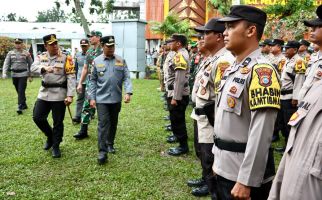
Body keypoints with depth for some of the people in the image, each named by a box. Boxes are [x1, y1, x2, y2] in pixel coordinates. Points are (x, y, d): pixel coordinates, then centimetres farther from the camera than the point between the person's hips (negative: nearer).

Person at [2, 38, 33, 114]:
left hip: (23, 74, -4)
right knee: (18, 91, 12)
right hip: (14, 74, 4)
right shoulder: (10, 53, 7)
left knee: (21, 91, -12)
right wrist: (4, 73, -13)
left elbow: (30, 64, 5)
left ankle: (20, 107, -13)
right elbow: (6, 63, 1)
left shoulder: (26, 53, 1)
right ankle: (24, 104, 28)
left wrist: (30, 76, 5)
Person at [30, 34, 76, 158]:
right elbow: (33, 68, -13)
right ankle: (50, 136, 30)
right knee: (37, 117, 5)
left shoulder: (65, 58, -7)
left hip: (59, 94, -4)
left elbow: (71, 78, -11)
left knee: (58, 122, 3)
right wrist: (44, 68, -35)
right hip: (44, 93, 4)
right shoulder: (41, 57, 5)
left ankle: (56, 146, 20)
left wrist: (70, 95, -18)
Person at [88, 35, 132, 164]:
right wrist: (92, 98, -1)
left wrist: (128, 92, -15)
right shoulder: (97, 61, 1)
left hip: (116, 98, 2)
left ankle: (110, 144, 35)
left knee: (113, 123, 15)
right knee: (103, 124, -7)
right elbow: (93, 81, 4)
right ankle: (102, 152, -4)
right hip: (102, 99, -2)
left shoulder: (121, 61, 3)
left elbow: (126, 78, -1)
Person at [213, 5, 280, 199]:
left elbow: (261, 134, -24)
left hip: (243, 172, -8)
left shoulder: (261, 70, -19)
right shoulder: (232, 69, 9)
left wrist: (246, 181, -23)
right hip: (225, 167, 8)